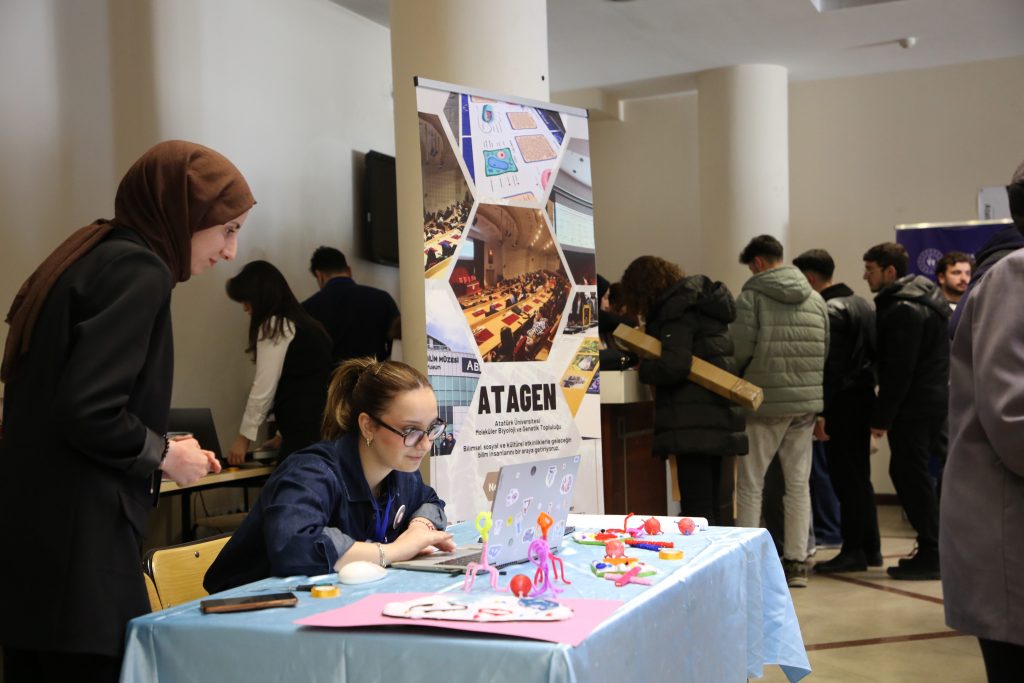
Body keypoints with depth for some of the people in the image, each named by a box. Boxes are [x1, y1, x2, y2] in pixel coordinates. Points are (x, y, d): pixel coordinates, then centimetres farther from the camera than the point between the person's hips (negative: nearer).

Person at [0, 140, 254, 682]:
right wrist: (165, 456, -6)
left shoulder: (90, 258, 15)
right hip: (78, 546, -9)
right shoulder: (139, 270, -13)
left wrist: (154, 450, 11)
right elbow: (89, 413, -22)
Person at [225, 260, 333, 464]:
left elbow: (264, 388, -7)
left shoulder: (274, 326, -5)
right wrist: (283, 433, 23)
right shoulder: (304, 323, 21)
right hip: (323, 427, 8)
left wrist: (244, 436, 2)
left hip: (304, 432, -8)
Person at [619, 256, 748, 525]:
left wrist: (643, 369, -2)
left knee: (695, 512, -9)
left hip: (693, 424, -10)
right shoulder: (701, 301, 20)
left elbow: (674, 365, -21)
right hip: (717, 419, 10)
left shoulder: (677, 307, -9)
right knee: (709, 509, 15)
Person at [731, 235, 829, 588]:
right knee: (798, 483, 11)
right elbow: (826, 352, 8)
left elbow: (740, 350, -12)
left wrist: (734, 384, 7)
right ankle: (796, 562, 14)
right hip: (807, 402, 5)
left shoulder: (752, 296, -7)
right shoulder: (815, 298, 9)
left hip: (765, 400, -5)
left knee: (750, 484, 4)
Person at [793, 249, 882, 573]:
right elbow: (874, 353, 17)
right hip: (864, 397, 10)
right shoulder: (861, 303, 15)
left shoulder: (829, 310, -14)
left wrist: (820, 412, -21)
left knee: (845, 478, -4)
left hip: (843, 402, -10)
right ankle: (870, 547, 21)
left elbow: (830, 366, -21)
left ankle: (854, 550, 1)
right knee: (859, 476, 15)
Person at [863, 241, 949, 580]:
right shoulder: (922, 298, 16)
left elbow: (899, 370, -20)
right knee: (907, 473, 14)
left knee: (911, 475, -5)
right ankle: (932, 549, 19)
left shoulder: (903, 309, -16)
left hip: (914, 405, -10)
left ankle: (930, 555, -1)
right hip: (933, 398, 10)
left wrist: (881, 417, -17)